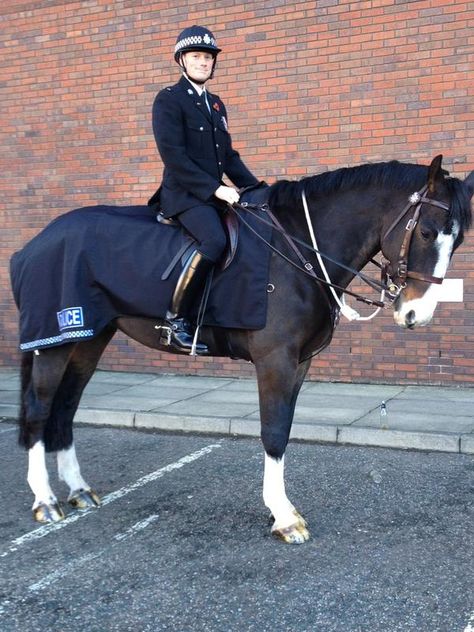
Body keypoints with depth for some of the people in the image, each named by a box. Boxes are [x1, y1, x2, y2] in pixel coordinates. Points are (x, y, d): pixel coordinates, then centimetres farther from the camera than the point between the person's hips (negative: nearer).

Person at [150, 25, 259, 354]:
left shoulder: (216, 104, 19)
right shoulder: (169, 99, -3)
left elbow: (229, 156, 21)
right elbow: (172, 155, -14)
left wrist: (258, 189, 8)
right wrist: (215, 188, -20)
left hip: (216, 194, 8)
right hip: (185, 194, -8)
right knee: (215, 240, -33)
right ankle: (176, 319, -23)